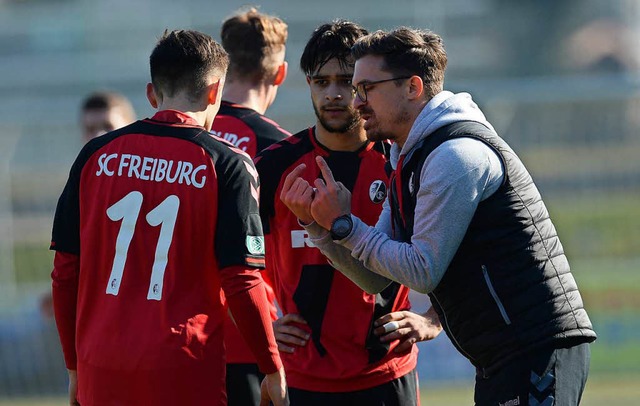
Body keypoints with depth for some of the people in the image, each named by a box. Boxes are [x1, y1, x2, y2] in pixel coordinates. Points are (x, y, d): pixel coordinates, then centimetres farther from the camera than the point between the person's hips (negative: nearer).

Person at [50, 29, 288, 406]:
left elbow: (65, 272, 7)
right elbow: (242, 281, -8)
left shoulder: (97, 154, 5)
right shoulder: (227, 165, -4)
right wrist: (275, 372, 3)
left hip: (100, 375, 4)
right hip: (184, 375, -3)